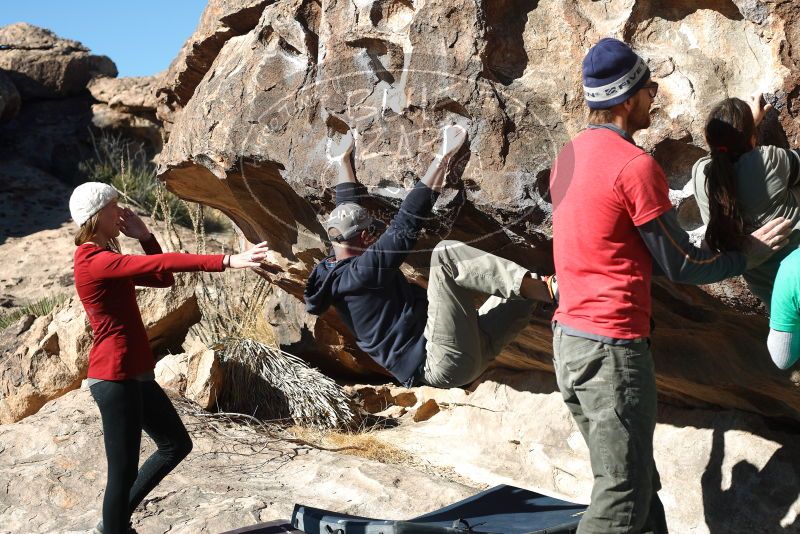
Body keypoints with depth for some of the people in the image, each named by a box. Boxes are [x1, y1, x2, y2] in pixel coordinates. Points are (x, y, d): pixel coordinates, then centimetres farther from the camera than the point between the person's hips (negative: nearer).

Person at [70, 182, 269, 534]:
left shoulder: (106, 259, 16)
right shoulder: (94, 261, -17)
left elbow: (162, 279, 16)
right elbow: (161, 265, -29)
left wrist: (144, 236, 4)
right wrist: (225, 262, -35)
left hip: (134, 374, 11)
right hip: (114, 378, -11)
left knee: (177, 444, 20)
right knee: (124, 470, -5)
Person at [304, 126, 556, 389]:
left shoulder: (335, 270, 16)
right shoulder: (360, 272, -12)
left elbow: (348, 214, 31)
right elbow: (404, 227, -20)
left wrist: (343, 162, 39)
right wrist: (441, 160, -19)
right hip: (445, 362, -10)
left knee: (525, 288, 12)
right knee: (446, 253, -22)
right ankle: (547, 289, -25)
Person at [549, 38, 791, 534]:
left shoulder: (570, 155, 10)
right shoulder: (635, 164, -16)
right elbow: (680, 266, -9)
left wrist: (666, 216, 24)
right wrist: (749, 254, 5)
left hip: (569, 338, 9)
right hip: (614, 348, -9)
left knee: (638, 483, 17)